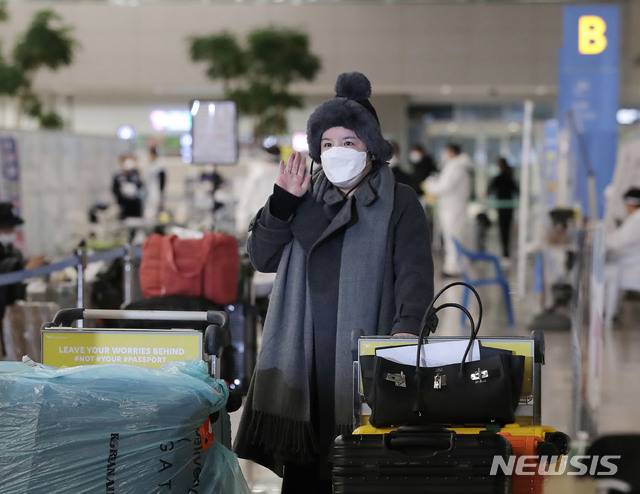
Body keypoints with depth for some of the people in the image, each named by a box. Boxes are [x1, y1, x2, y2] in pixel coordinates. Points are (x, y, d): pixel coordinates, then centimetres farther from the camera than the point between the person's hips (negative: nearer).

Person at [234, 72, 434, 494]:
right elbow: (263, 258, 13)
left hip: (362, 356, -4)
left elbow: (415, 270, -9)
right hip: (304, 353, 4)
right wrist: (282, 203, 0)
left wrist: (407, 325, -26)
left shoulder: (399, 203, 3)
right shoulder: (307, 199, 17)